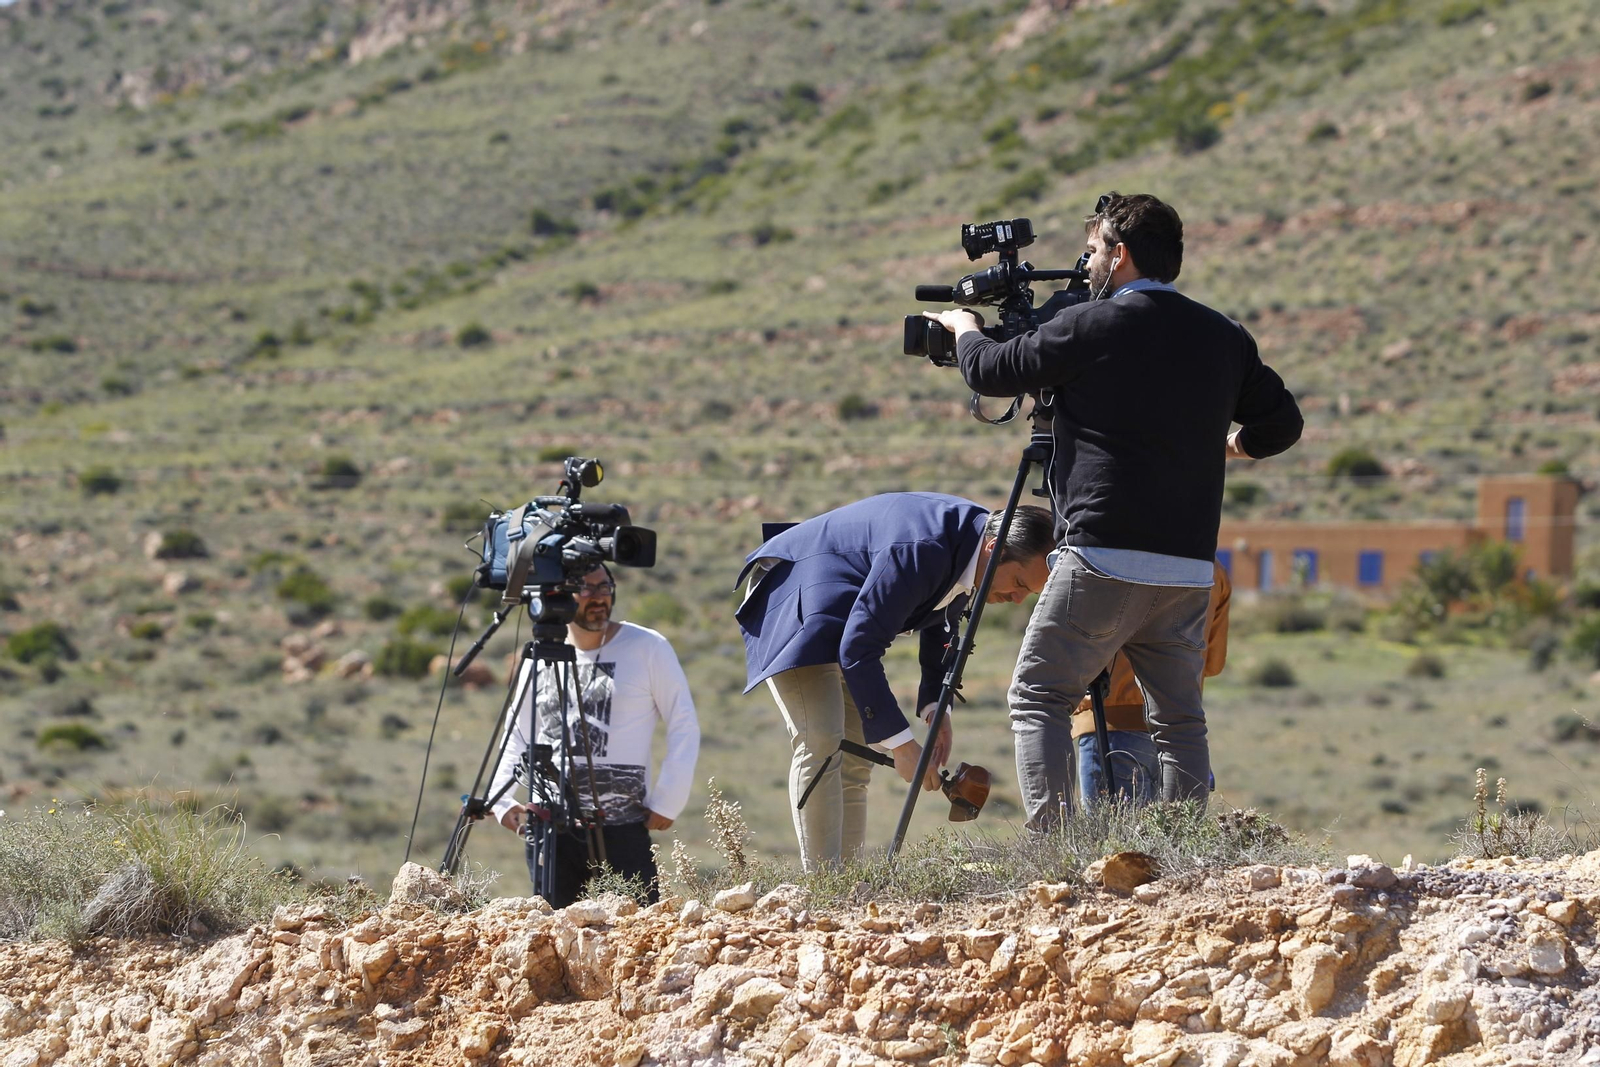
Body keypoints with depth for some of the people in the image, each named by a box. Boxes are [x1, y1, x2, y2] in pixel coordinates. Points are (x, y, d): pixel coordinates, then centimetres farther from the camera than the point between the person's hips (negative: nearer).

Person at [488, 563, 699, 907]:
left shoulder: (648, 649, 2)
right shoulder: (538, 662, 11)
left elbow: (684, 727, 2)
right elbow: (516, 739, 19)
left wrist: (667, 803, -4)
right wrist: (501, 800, 4)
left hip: (622, 828, -3)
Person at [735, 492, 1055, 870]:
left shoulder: (965, 547, -6)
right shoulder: (921, 550, -35)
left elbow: (940, 625, 13)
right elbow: (858, 648, -33)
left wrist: (936, 705, 0)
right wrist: (899, 742, -30)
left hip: (843, 616, 10)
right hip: (794, 601, -10)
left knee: (854, 759, 5)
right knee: (820, 745, -20)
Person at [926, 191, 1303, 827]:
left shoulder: (1090, 327, -6)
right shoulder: (1225, 338, 10)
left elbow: (989, 372, 3)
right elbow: (1281, 424, 17)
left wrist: (962, 326, 24)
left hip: (1103, 558, -5)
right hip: (1189, 569, 6)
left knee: (1038, 697, 2)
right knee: (1179, 719, 11)